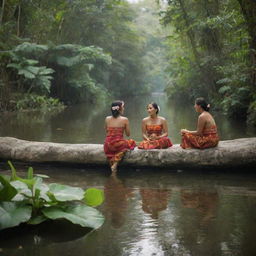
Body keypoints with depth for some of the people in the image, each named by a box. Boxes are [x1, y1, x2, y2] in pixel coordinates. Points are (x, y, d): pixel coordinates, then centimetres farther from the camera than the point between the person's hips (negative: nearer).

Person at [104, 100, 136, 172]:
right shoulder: (125, 119, -7)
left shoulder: (107, 119, 3)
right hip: (118, 144, -4)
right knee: (132, 142, 20)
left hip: (107, 146, 4)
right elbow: (128, 134, 0)